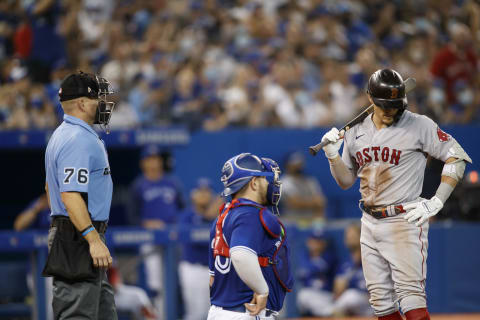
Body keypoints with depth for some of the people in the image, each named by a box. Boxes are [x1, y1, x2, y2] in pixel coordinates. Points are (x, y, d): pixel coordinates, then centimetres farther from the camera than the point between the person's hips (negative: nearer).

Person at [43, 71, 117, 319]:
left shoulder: (62, 135, 17)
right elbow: (70, 195, -26)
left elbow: (51, 188, 25)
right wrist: (94, 239, -29)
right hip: (79, 239, -11)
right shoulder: (79, 140, -17)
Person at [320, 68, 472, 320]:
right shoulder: (356, 132, 10)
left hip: (404, 221, -6)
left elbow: (456, 158, -7)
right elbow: (346, 181, 17)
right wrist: (332, 155, -2)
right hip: (370, 223, 6)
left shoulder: (419, 125, -7)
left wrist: (436, 202, -13)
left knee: (411, 297, -16)